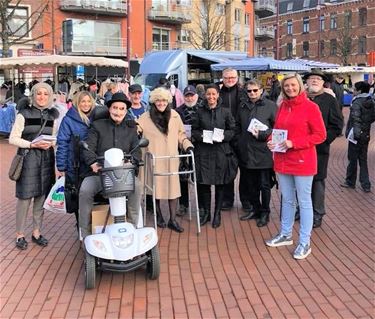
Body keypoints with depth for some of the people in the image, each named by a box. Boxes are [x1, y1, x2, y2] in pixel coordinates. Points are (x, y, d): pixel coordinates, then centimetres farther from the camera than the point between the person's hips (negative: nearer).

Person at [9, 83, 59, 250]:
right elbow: (13, 138, -7)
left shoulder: (52, 115, 10)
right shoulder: (24, 114, -4)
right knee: (24, 197, -3)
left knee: (42, 196, 8)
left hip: (46, 159, 4)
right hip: (28, 159, -4)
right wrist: (32, 144, -17)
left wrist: (50, 143, -1)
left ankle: (37, 232, 21)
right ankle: (20, 234, 11)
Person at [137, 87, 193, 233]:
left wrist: (188, 145, 1)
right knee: (156, 187, 6)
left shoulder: (174, 115, 5)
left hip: (171, 158, 2)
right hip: (154, 159, -1)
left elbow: (181, 134, 13)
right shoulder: (146, 117, -1)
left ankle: (172, 220, 6)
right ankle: (158, 215, 26)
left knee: (173, 187, -1)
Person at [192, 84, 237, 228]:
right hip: (203, 151, 1)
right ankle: (206, 212, 19)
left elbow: (232, 130, 5)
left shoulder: (225, 111, 3)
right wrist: (201, 135, -11)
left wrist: (223, 136, -13)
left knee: (220, 184, 5)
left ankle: (217, 213, 18)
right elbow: (194, 130, 8)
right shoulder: (200, 111, 5)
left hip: (221, 151, 0)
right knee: (204, 183, 3)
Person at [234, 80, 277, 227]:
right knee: (250, 184, 14)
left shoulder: (270, 105, -5)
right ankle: (256, 209, 30)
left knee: (264, 185, 5)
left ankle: (265, 212, 19)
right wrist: (238, 142, 10)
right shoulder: (243, 106, 12)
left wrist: (262, 134, -16)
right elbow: (237, 126, 20)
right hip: (246, 153, 5)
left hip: (263, 153, -5)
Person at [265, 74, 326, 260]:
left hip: (302, 161, -6)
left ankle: (305, 243, 12)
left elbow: (320, 135, -12)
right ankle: (285, 235, 31)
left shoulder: (310, 107, -10)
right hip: (282, 160, 6)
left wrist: (294, 143, -20)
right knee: (287, 200, 17)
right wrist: (271, 141, -3)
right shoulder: (282, 107, 8)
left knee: (304, 202, 3)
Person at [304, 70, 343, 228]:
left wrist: (323, 140, -12)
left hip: (319, 149, -3)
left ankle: (317, 215, 16)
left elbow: (337, 125, -2)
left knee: (317, 181, 4)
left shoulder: (330, 100, 2)